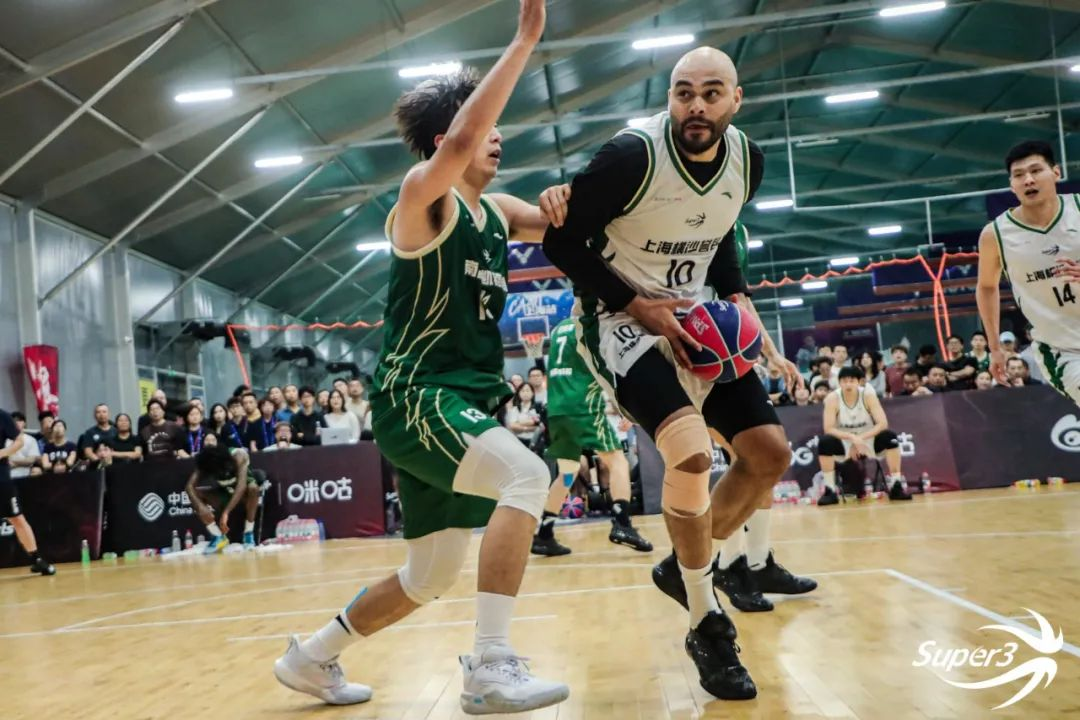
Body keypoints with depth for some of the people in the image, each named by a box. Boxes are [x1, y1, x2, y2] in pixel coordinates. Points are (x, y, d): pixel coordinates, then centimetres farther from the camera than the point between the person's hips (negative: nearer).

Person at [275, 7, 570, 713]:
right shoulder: (423, 196, -8)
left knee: (431, 576, 14)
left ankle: (312, 657, 33)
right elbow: (460, 141, -29)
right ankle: (490, 666, -26)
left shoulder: (498, 212, 14)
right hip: (416, 397, -8)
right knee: (526, 475, -31)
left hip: (467, 403, 9)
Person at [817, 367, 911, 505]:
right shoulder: (832, 398, -15)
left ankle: (896, 486, -18)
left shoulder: (868, 395, -13)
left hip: (869, 441, 1)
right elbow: (828, 429, -20)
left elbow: (883, 423, -19)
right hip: (844, 443, -1)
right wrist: (852, 437, -34)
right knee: (824, 442, -30)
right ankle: (830, 490, -21)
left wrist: (861, 438, -29)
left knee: (890, 437, -27)